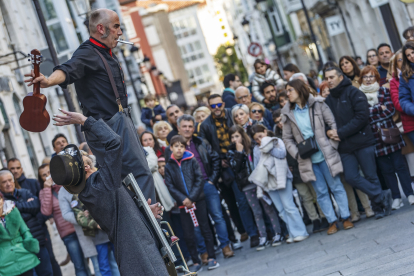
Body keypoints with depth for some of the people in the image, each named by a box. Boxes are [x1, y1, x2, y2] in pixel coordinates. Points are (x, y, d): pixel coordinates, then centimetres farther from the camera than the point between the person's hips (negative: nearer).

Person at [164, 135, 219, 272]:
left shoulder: (192, 161, 0)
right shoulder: (169, 166, 1)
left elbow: (199, 179, -4)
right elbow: (170, 186, -3)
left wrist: (192, 197, -13)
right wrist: (183, 199, -14)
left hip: (198, 200, -1)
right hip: (183, 204, 1)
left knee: (205, 229, 3)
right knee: (188, 234, 3)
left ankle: (212, 258, 11)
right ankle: (196, 262, 13)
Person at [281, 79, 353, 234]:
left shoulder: (317, 104, 0)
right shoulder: (288, 113, 5)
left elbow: (333, 124, 0)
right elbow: (287, 138, 7)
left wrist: (333, 145, -9)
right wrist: (297, 153, -7)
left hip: (325, 155, -2)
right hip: (307, 160, 2)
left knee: (336, 186, 3)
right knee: (321, 192, 6)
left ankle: (346, 218, 12)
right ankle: (332, 222, 14)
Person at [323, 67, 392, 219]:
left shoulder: (353, 93, -5)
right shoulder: (328, 100, 12)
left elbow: (362, 116, -15)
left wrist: (341, 132, -17)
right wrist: (329, 132, -10)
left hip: (363, 143, -5)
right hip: (344, 148, 5)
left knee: (371, 176, 2)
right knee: (351, 177, -6)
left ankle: (379, 207, 15)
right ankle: (382, 197, 5)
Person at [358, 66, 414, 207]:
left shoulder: (384, 91, 7)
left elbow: (390, 109, -5)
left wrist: (372, 112, -10)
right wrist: (380, 108, -9)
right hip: (374, 137, 0)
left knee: (400, 165, 0)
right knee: (386, 169, 5)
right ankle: (396, 197, 12)